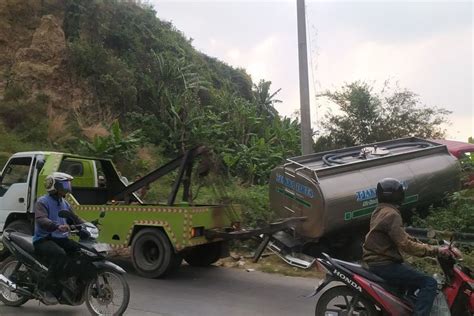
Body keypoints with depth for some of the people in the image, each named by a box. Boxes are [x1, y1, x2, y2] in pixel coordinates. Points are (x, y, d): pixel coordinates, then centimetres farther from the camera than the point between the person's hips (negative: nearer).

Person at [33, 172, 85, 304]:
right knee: (60, 254, -35)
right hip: (44, 240, -7)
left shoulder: (64, 203, 19)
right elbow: (41, 220, -25)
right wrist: (57, 226, -44)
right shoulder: (42, 202, -7)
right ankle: (47, 288, -26)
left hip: (61, 238, 7)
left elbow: (75, 218, 22)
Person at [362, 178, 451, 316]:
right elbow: (405, 245, -23)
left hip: (376, 260, 10)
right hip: (384, 264, -10)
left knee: (416, 279, 28)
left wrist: (427, 246, 11)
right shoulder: (391, 214, -18)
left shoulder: (380, 211, 13)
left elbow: (402, 236, 17)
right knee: (429, 283, -12)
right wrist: (435, 250, -18)